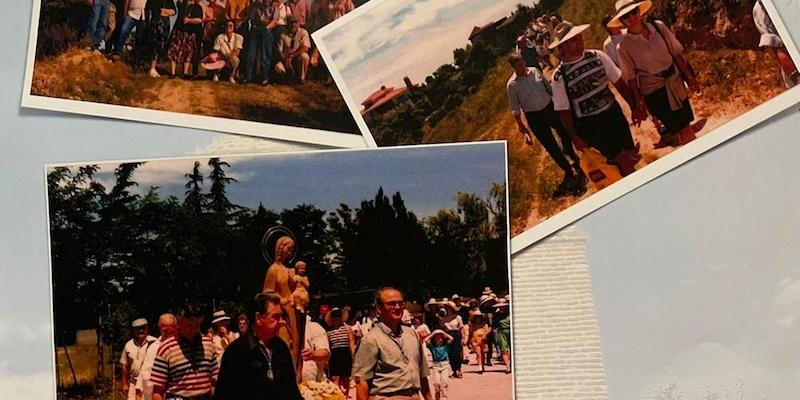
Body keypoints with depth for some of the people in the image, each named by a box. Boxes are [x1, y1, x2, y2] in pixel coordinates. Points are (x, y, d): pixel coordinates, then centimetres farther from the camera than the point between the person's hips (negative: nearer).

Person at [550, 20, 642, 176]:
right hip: (590, 125, -4)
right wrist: (575, 137, -6)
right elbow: (564, 111, -8)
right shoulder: (559, 77, -14)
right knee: (624, 163, -2)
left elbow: (618, 82, 5)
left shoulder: (597, 56, -4)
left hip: (614, 113, 4)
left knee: (632, 157, 12)